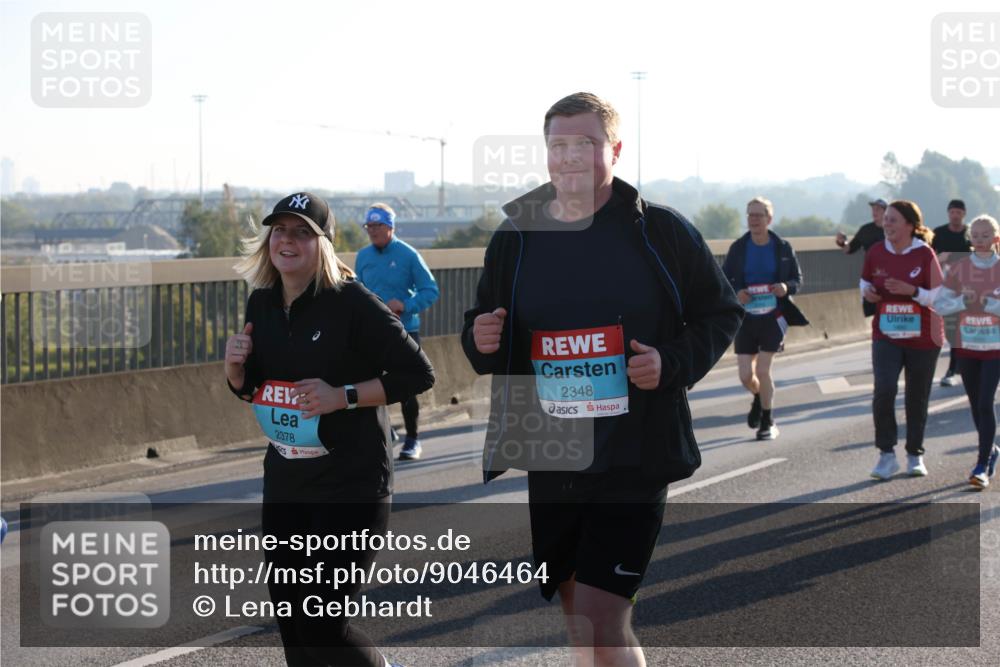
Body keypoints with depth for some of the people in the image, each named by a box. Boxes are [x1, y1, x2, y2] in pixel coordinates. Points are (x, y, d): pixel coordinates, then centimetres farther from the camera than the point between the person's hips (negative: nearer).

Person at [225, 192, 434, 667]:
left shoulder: (351, 302, -15)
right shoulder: (261, 303, 4)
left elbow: (417, 373, -15)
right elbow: (251, 390, 16)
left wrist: (344, 396, -22)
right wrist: (235, 367, -5)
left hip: (351, 486, -7)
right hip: (284, 483, 7)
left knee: (322, 627, -6)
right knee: (290, 621, 13)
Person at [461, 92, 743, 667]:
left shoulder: (660, 231, -4)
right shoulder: (515, 236, 6)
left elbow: (721, 313, 5)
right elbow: (483, 332, 17)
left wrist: (673, 362, -12)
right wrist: (480, 341, -7)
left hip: (635, 457, -4)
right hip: (543, 456, 4)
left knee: (601, 618, -13)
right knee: (578, 611, 15)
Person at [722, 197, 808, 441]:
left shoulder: (782, 247, -2)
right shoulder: (738, 247, -1)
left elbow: (798, 279, 6)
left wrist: (787, 287, -16)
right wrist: (735, 293, -15)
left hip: (773, 317, -2)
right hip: (746, 318, 2)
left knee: (763, 370, -7)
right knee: (746, 376, 1)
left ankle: (767, 422, 13)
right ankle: (759, 398, 37)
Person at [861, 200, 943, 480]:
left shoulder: (925, 255, -9)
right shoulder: (876, 253, -1)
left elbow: (938, 297, -8)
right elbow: (865, 283, 16)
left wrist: (912, 291, -24)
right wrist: (868, 293, -6)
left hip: (923, 338, -1)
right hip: (886, 336, 1)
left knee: (917, 398, 8)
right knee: (884, 390, -18)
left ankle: (915, 455, 26)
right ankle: (886, 454, -5)